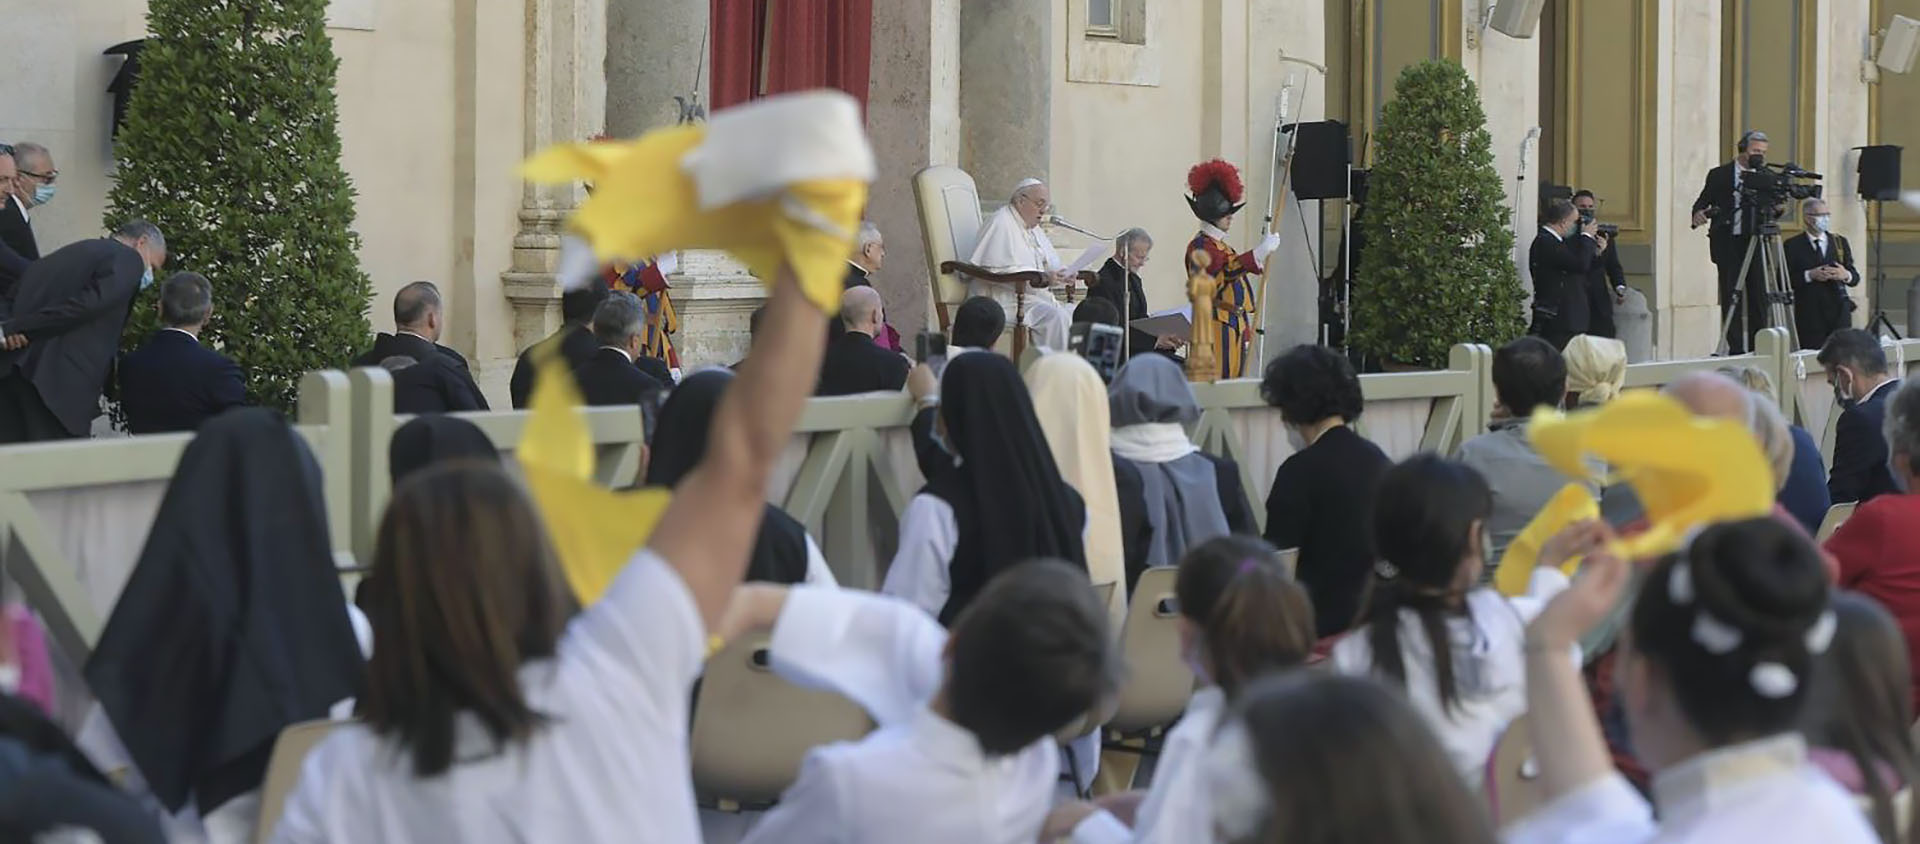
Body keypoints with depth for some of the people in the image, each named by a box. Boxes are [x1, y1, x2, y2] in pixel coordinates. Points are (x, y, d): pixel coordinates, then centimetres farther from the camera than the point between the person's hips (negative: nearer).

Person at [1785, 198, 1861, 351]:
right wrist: (1809, 275, -16)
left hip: (1839, 314, 3)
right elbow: (1784, 280, -3)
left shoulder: (1840, 241, 14)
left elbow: (1855, 278, 14)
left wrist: (1846, 275, -9)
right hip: (1809, 316, -3)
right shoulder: (1793, 245, 3)